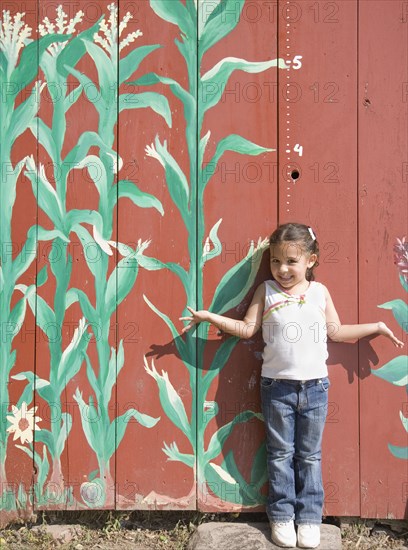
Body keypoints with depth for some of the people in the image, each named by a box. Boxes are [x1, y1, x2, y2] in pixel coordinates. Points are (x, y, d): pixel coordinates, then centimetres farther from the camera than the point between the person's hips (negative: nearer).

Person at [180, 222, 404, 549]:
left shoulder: (320, 292, 3)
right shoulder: (266, 291, 0)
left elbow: (336, 332, 9)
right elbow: (247, 328, 0)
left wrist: (376, 327, 9)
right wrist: (209, 317, -6)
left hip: (315, 386, 1)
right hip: (277, 386, -1)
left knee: (310, 455, 10)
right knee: (281, 454, 9)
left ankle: (309, 517, 21)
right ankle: (282, 516, 21)